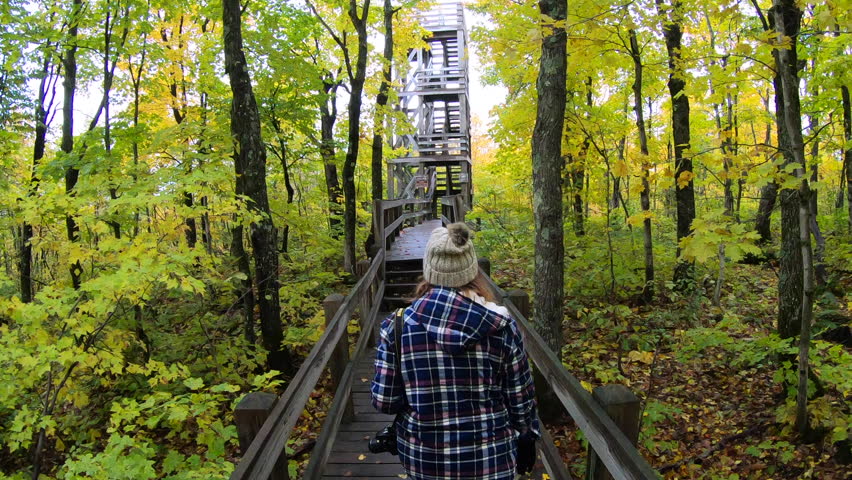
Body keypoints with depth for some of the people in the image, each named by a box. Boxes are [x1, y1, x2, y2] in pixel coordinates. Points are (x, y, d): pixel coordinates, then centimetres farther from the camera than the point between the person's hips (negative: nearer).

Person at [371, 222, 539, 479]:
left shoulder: (398, 326, -15)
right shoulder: (501, 326, -15)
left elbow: (384, 401, -9)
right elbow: (520, 398, -6)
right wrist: (527, 441, 12)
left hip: (423, 459, 1)